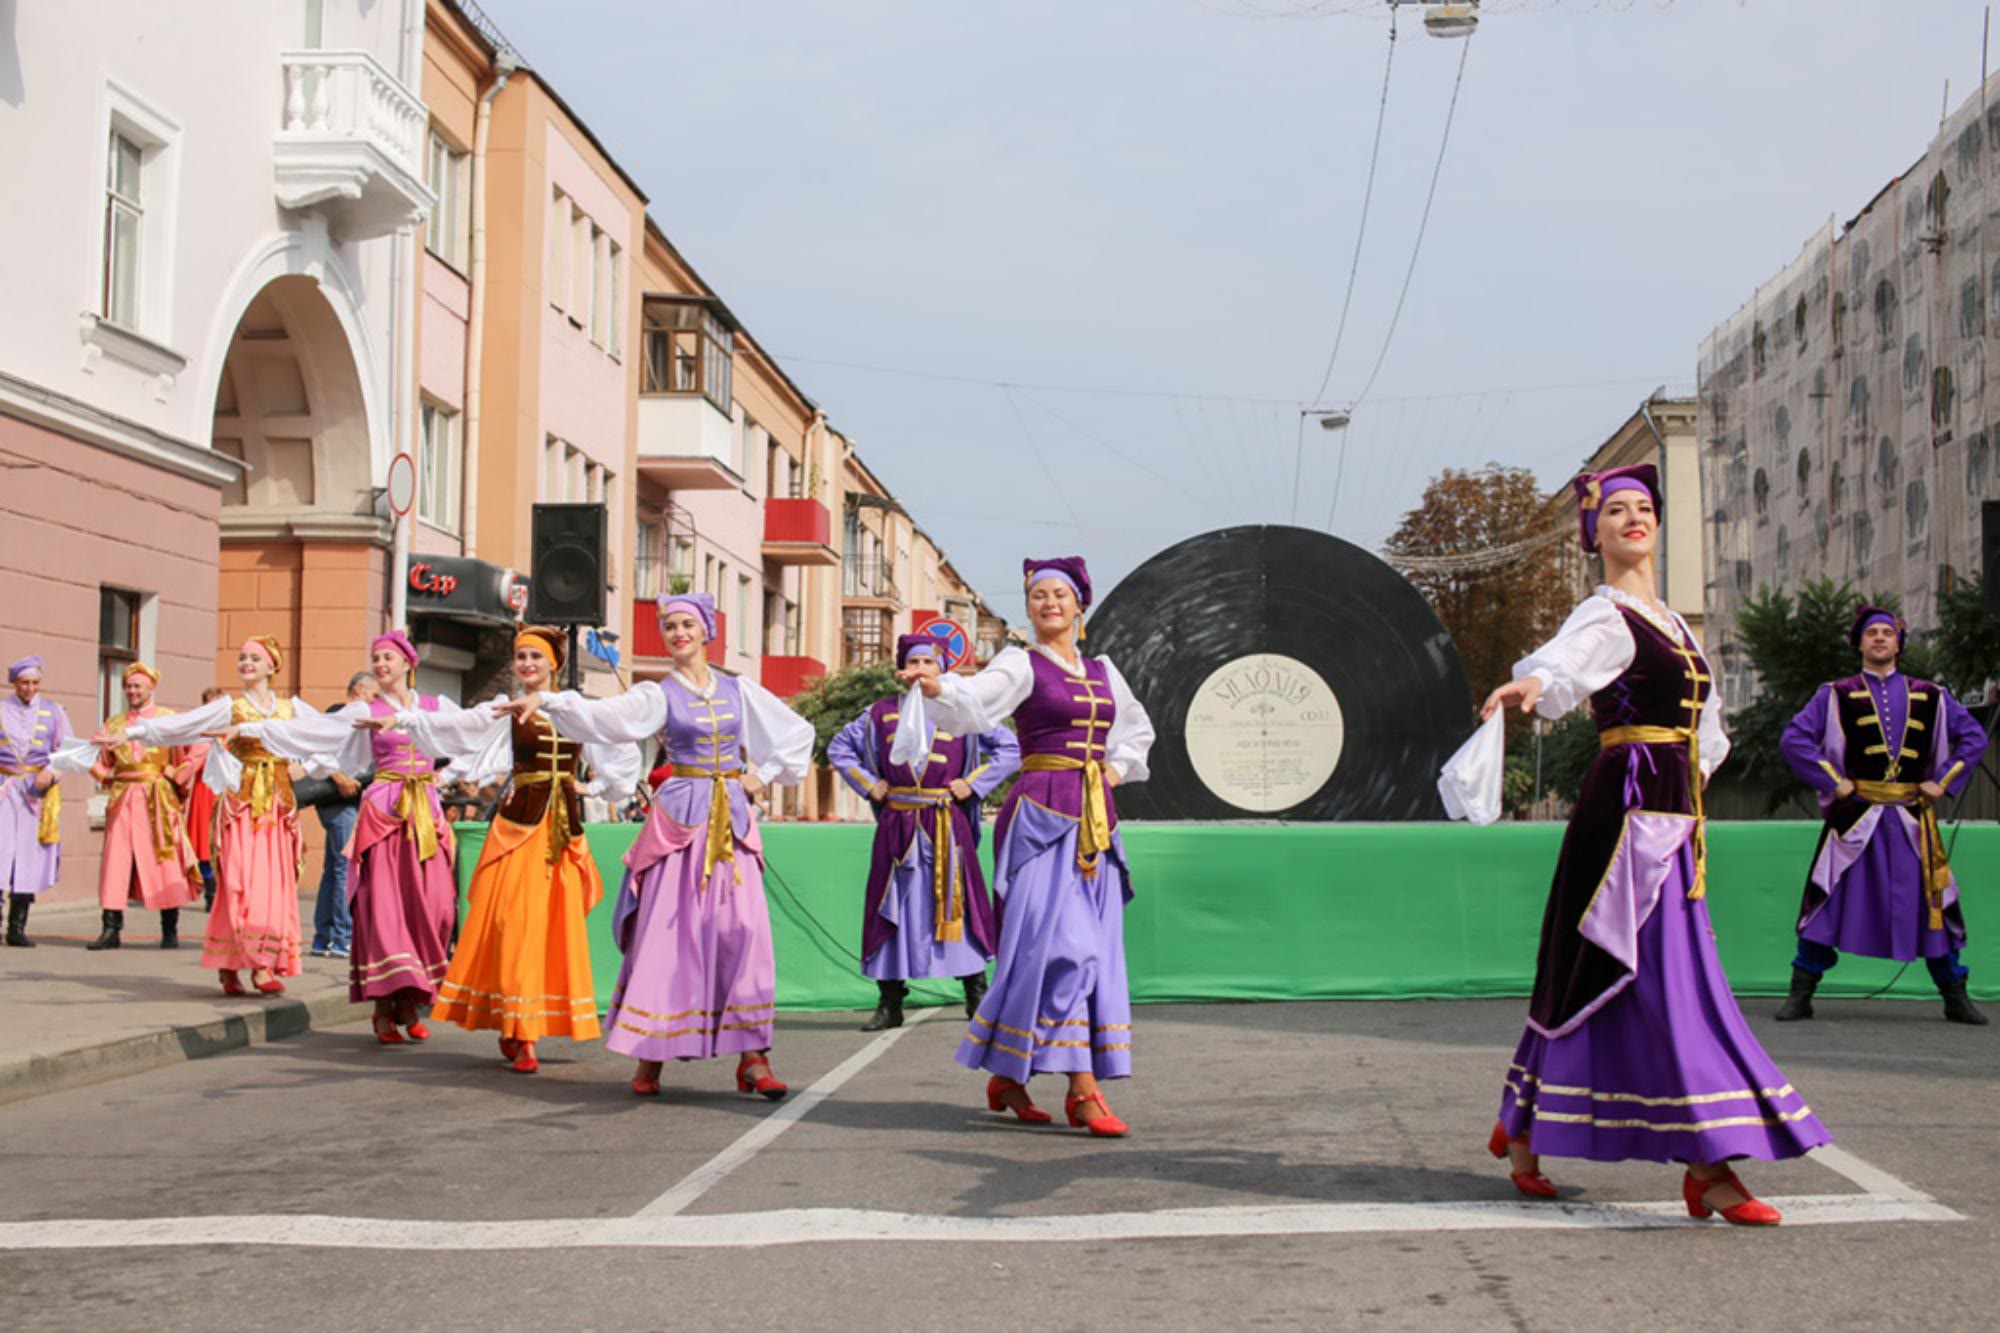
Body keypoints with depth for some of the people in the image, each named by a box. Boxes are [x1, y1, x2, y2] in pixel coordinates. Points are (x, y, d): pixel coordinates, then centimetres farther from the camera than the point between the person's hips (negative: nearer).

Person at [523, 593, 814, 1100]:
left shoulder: (739, 691, 11)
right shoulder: (658, 695, 3)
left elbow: (798, 731, 21)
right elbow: (602, 715, -13)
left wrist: (763, 776, 10)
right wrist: (546, 701, -27)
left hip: (731, 819, 2)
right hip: (679, 817, -2)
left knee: (743, 932, -4)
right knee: (667, 931, -6)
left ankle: (751, 1057, -3)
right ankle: (650, 1056, 1)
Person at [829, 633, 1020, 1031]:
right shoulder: (881, 714, 9)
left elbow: (1010, 749, 6)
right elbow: (839, 748, 20)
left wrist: (972, 784, -1)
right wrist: (868, 784, 8)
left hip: (948, 826, -2)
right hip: (897, 827, 2)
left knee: (957, 903, -2)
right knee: (893, 908, 2)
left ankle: (977, 997, 8)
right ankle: (890, 1004, 8)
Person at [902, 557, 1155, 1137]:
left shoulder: (1102, 671, 17)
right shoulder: (1022, 664, 0)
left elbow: (1138, 727, 33)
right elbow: (979, 699, -21)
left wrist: (1118, 767, 15)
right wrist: (936, 687, -40)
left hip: (1095, 821, 7)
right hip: (1042, 815, -7)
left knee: (1093, 949, 5)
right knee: (1059, 943, -15)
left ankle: (1008, 1076, 14)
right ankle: (1082, 1088, -16)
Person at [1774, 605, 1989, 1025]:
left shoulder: (1930, 697, 12)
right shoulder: (1836, 695, 4)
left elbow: (1973, 736, 16)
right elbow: (1794, 739, -2)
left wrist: (1943, 782, 6)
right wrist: (1832, 782, -8)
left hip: (1911, 818, 2)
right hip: (1855, 817, -2)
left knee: (1932, 904, 5)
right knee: (1828, 904, -5)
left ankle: (1956, 999, 17)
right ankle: (1800, 996, 2)